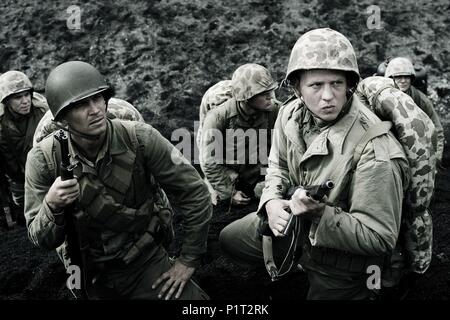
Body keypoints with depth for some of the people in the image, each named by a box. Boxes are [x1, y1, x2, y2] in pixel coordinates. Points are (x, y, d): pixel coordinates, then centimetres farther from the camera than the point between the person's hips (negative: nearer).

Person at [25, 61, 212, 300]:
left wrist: (189, 260, -8)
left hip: (145, 261, -1)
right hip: (89, 276, 1)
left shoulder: (141, 139, -20)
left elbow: (195, 194, -12)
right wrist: (51, 206, -31)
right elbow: (42, 240, -9)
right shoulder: (43, 159, -16)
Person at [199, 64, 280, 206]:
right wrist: (230, 192, -16)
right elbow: (209, 162, -17)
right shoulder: (217, 118, -23)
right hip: (223, 184, -2)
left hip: (258, 182, 3)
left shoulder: (275, 111, -14)